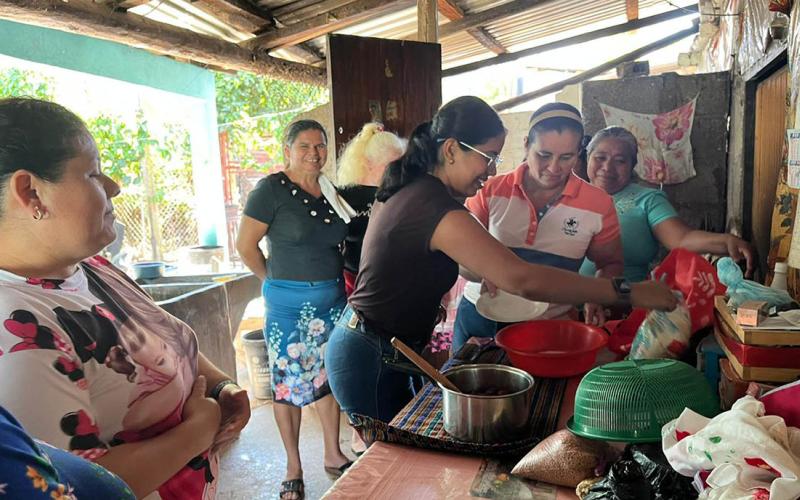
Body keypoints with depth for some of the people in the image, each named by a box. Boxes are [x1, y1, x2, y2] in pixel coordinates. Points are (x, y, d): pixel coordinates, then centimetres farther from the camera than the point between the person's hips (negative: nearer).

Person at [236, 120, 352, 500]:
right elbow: (246, 245, -9)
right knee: (289, 383, 7)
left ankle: (333, 455, 32)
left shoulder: (331, 190, 7)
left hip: (333, 299, 5)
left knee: (328, 376, 15)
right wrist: (277, 280, 1)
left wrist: (333, 282, 6)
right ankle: (294, 469, 23)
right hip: (289, 303, -5)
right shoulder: (272, 189, -10)